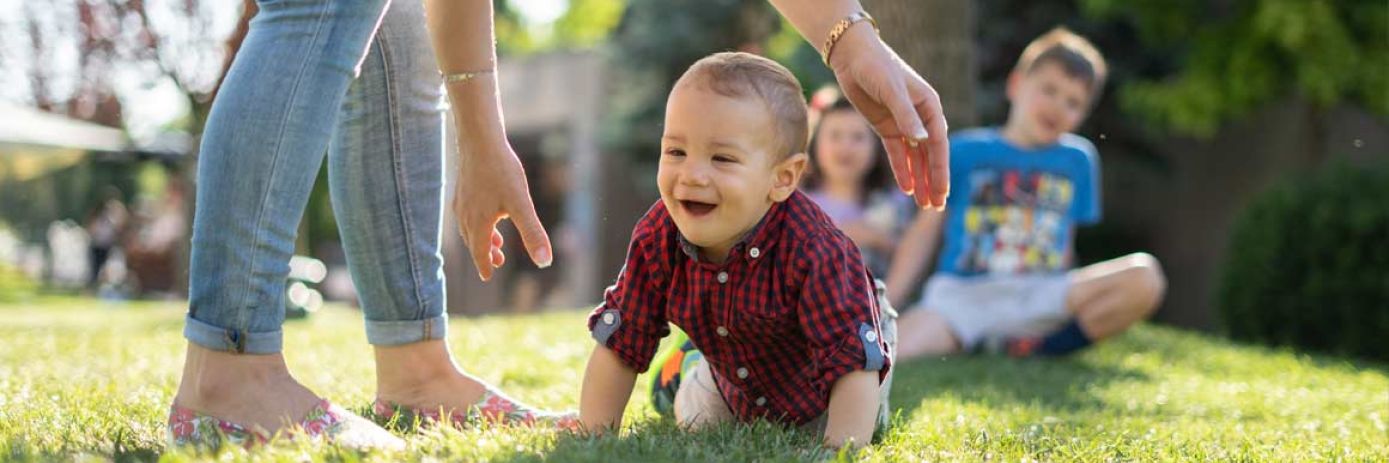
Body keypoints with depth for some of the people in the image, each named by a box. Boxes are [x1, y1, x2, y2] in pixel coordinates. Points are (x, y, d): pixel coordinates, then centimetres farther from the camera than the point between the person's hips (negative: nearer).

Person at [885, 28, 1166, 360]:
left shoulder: (1078, 160, 17)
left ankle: (1034, 346, -18)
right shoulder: (964, 151, 11)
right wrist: (886, 303, 0)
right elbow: (926, 228, 9)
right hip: (960, 295, -3)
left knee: (1144, 276, -24)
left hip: (1038, 296, 4)